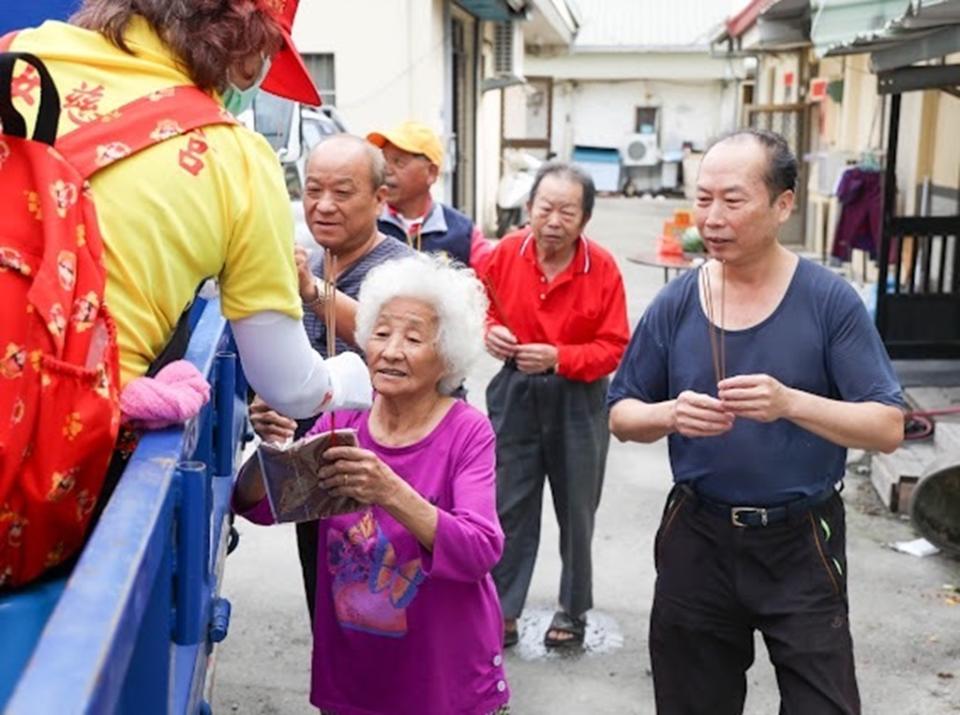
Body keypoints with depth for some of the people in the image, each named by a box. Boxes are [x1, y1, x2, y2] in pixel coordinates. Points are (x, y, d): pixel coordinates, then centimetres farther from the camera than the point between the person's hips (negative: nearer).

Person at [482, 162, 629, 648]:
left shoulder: (602, 268, -14)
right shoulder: (506, 253, -7)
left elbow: (614, 347, -11)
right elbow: (484, 307, 10)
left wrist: (558, 357, -23)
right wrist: (490, 331, -12)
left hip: (578, 398, -1)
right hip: (515, 391, 2)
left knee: (576, 510, 12)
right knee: (509, 506, 7)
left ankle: (574, 612, 30)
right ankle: (502, 612, 20)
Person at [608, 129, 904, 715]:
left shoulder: (830, 301, -10)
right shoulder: (675, 304, -3)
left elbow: (888, 428, -13)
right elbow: (622, 414, 3)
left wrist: (791, 403, -29)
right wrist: (670, 415, -20)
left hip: (800, 543, -2)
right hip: (697, 539, 3)